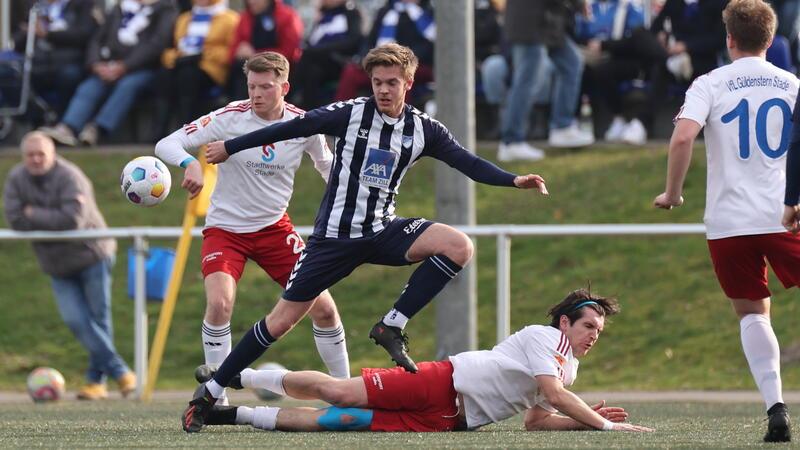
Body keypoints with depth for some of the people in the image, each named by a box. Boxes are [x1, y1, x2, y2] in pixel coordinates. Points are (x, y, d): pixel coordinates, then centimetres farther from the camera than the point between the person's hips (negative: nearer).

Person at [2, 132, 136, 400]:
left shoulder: (68, 177, -20)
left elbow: (73, 219, -31)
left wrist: (34, 214, -21)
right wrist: (53, 222, -16)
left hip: (91, 255, -4)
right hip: (58, 265, 4)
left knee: (98, 319, 1)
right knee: (76, 321, -8)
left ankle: (96, 380, 13)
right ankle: (119, 371, 1)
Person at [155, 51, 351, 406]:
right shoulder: (230, 118, -15)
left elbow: (328, 165, 14)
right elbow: (166, 144, -17)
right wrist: (190, 163, -39)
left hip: (275, 227, 3)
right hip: (225, 228, -3)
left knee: (323, 307, -2)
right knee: (219, 303, -27)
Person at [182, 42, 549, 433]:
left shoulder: (423, 130, 0)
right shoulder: (350, 114, -9)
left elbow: (469, 163, 0)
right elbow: (291, 129, -4)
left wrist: (514, 180, -15)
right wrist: (230, 147, 2)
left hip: (383, 231, 3)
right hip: (334, 235, -3)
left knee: (459, 246, -21)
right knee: (282, 320, -6)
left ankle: (391, 327, -13)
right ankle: (209, 394, 6)